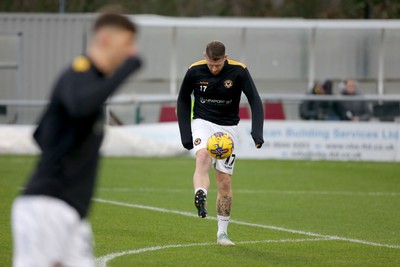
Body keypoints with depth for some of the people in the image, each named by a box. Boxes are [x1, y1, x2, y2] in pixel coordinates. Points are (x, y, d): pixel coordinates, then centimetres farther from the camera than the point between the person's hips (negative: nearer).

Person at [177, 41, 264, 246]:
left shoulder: (239, 71, -13)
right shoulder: (195, 71, -10)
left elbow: (255, 101, -11)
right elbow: (183, 100, 5)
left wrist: (257, 132, -24)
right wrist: (185, 134, 0)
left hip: (228, 127, 1)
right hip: (202, 122, -1)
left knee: (225, 183, 1)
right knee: (203, 156, -34)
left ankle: (222, 232, 11)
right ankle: (200, 198, -57)